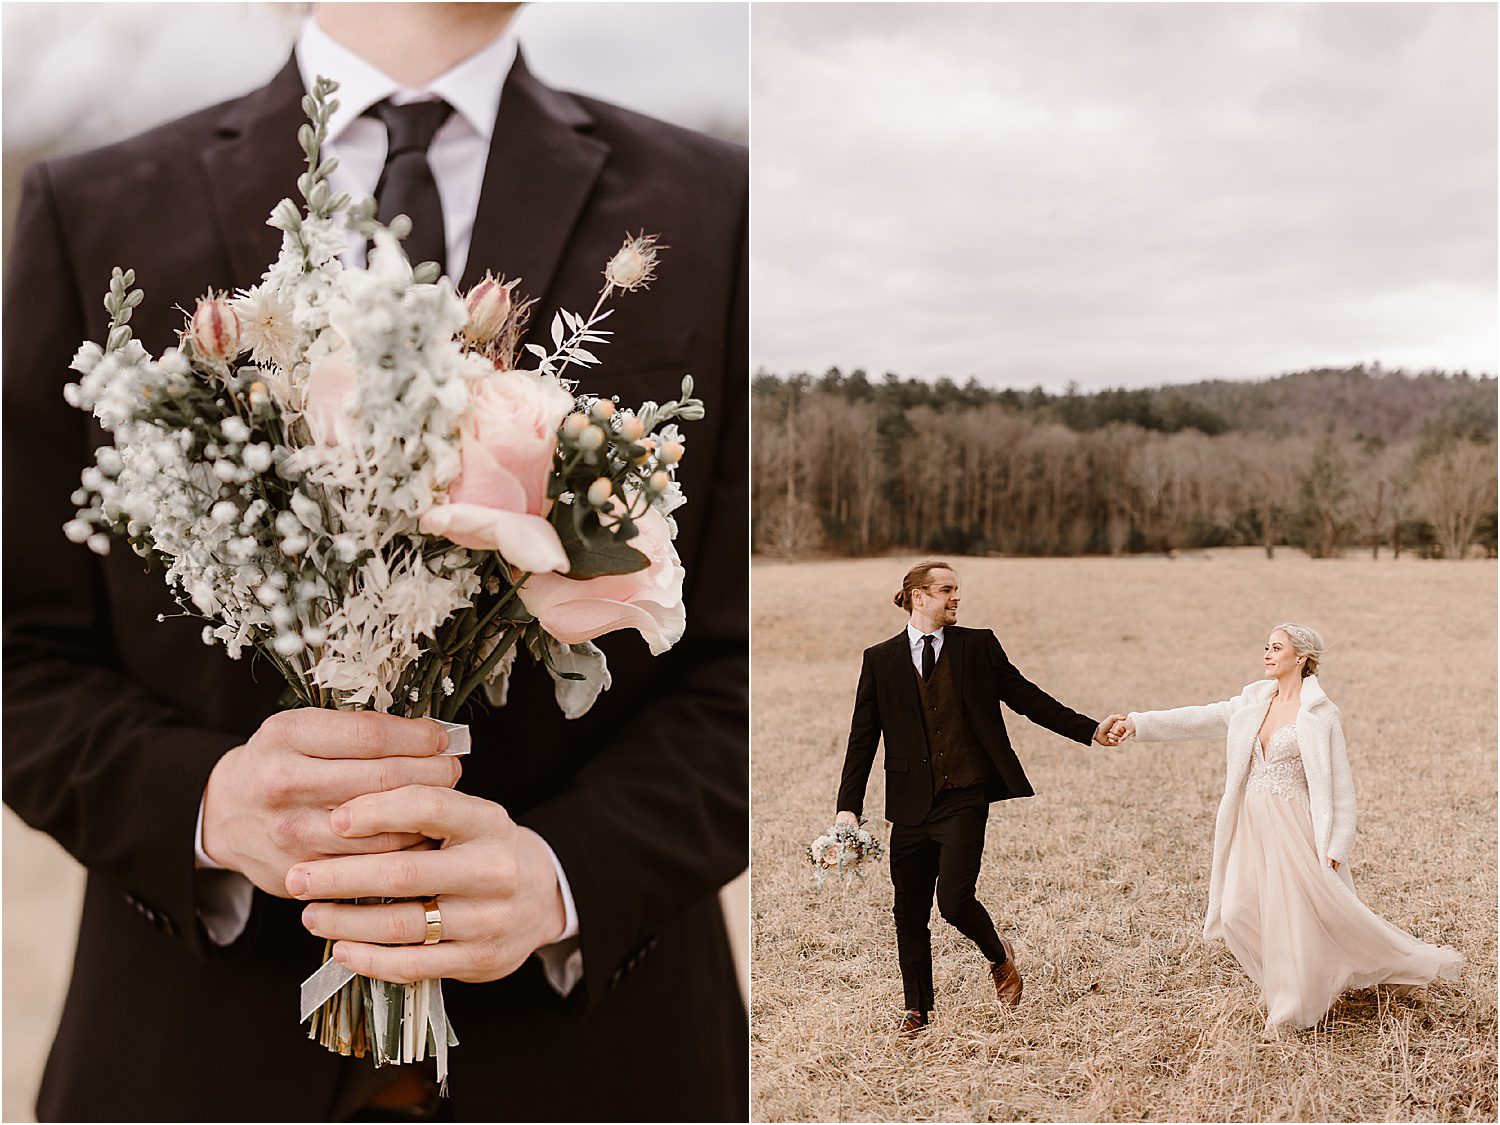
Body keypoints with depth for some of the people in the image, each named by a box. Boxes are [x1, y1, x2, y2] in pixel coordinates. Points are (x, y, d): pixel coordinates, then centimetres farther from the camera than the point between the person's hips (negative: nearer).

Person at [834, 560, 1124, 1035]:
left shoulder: (978, 646, 5)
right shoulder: (880, 660, 5)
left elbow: (1027, 697, 9)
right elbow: (862, 739, 5)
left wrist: (1090, 730, 3)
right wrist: (849, 807, -2)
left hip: (965, 799, -2)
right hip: (912, 803, 2)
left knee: (955, 901, -13)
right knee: (909, 911, 8)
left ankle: (999, 956, 21)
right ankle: (918, 1008, 28)